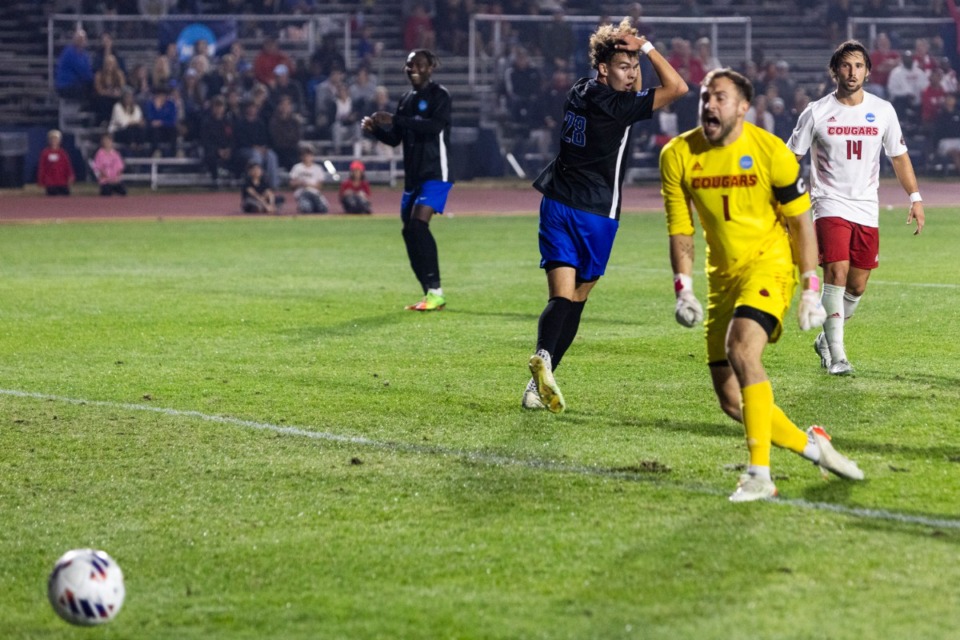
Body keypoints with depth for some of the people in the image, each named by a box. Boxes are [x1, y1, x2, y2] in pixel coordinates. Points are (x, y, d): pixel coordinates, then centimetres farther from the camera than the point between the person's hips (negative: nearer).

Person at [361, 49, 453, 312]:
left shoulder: (440, 95, -7)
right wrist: (374, 129, 0)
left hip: (435, 173, -8)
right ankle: (429, 293, 15)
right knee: (410, 232, 6)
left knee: (418, 224, -22)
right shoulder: (406, 99, 16)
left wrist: (395, 120, -27)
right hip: (413, 176, 8)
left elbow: (435, 125, -25)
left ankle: (435, 292, -20)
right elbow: (395, 139, 20)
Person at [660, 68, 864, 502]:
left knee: (742, 350, -31)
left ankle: (760, 474, -27)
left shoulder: (771, 152, -13)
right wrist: (683, 289, -10)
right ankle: (811, 446, 22)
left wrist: (810, 291, -7)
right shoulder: (678, 156, -4)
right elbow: (680, 228, 3)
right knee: (730, 399, 0)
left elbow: (801, 223, -4)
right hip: (722, 274, 5)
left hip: (769, 262, -5)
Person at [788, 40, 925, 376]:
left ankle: (826, 339, 28)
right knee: (836, 274, -18)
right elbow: (791, 157, 3)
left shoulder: (883, 111, 4)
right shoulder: (817, 112, -4)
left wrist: (915, 198, 6)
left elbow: (899, 156, 13)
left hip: (867, 209, 3)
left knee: (858, 286, 5)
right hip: (830, 205, -3)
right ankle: (836, 355, -15)